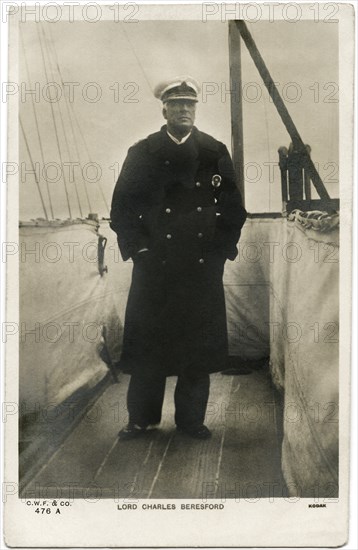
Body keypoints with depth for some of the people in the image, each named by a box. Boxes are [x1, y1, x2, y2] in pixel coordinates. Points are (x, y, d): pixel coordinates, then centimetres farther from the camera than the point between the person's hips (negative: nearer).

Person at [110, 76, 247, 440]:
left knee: (199, 342, 5)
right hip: (154, 265, -1)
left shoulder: (216, 153, 6)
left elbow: (234, 208, 9)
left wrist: (220, 250, 1)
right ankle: (141, 418, 18)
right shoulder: (142, 153, 5)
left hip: (204, 266, 1)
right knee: (147, 341, 4)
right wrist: (139, 249, -4)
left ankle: (191, 418, 19)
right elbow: (122, 206, 5)